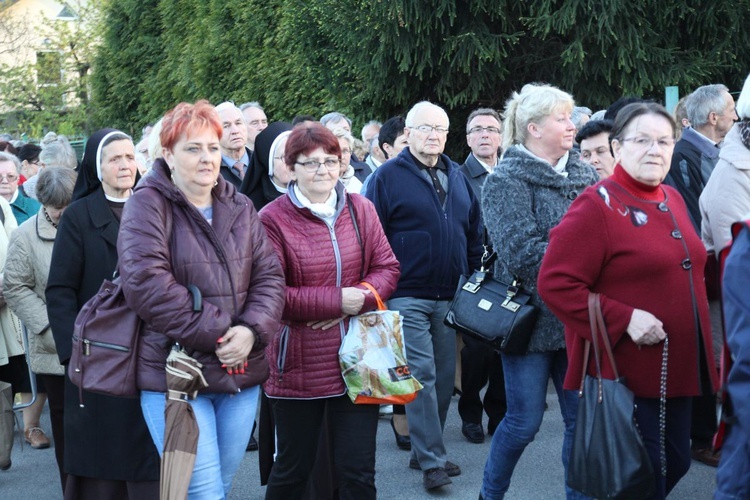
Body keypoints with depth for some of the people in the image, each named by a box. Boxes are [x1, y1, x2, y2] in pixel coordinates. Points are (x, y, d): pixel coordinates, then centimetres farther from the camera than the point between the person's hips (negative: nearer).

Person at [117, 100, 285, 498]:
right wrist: (217, 333, -18)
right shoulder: (148, 206, -6)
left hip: (242, 375, 6)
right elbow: (146, 283, -18)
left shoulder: (240, 208, 12)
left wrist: (251, 330, -13)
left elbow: (269, 276, 7)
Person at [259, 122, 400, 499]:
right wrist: (335, 299, -18)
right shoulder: (273, 219, -9)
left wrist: (358, 300, -15)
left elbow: (387, 268, 5)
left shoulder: (360, 209, 5)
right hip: (299, 367, -3)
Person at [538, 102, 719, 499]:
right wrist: (623, 320, -23)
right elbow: (555, 284, -19)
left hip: (677, 369, 8)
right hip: (626, 373, -8)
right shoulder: (597, 206, -13)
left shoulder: (672, 200, 11)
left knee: (675, 465, 16)